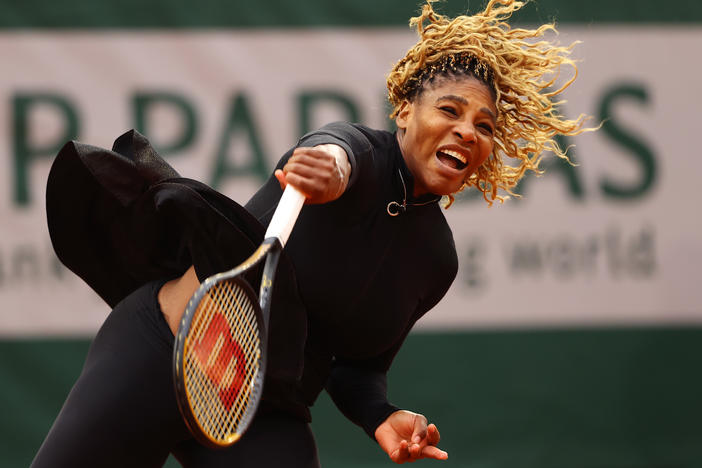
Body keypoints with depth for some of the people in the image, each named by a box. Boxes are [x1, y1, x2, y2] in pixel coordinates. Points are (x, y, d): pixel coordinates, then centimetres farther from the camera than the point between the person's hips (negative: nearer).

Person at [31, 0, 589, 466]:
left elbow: (357, 365, 14)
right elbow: (340, 147, -35)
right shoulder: (364, 150, -8)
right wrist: (332, 164, -61)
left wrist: (381, 416, -9)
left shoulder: (436, 260, 6)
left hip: (265, 421, 4)